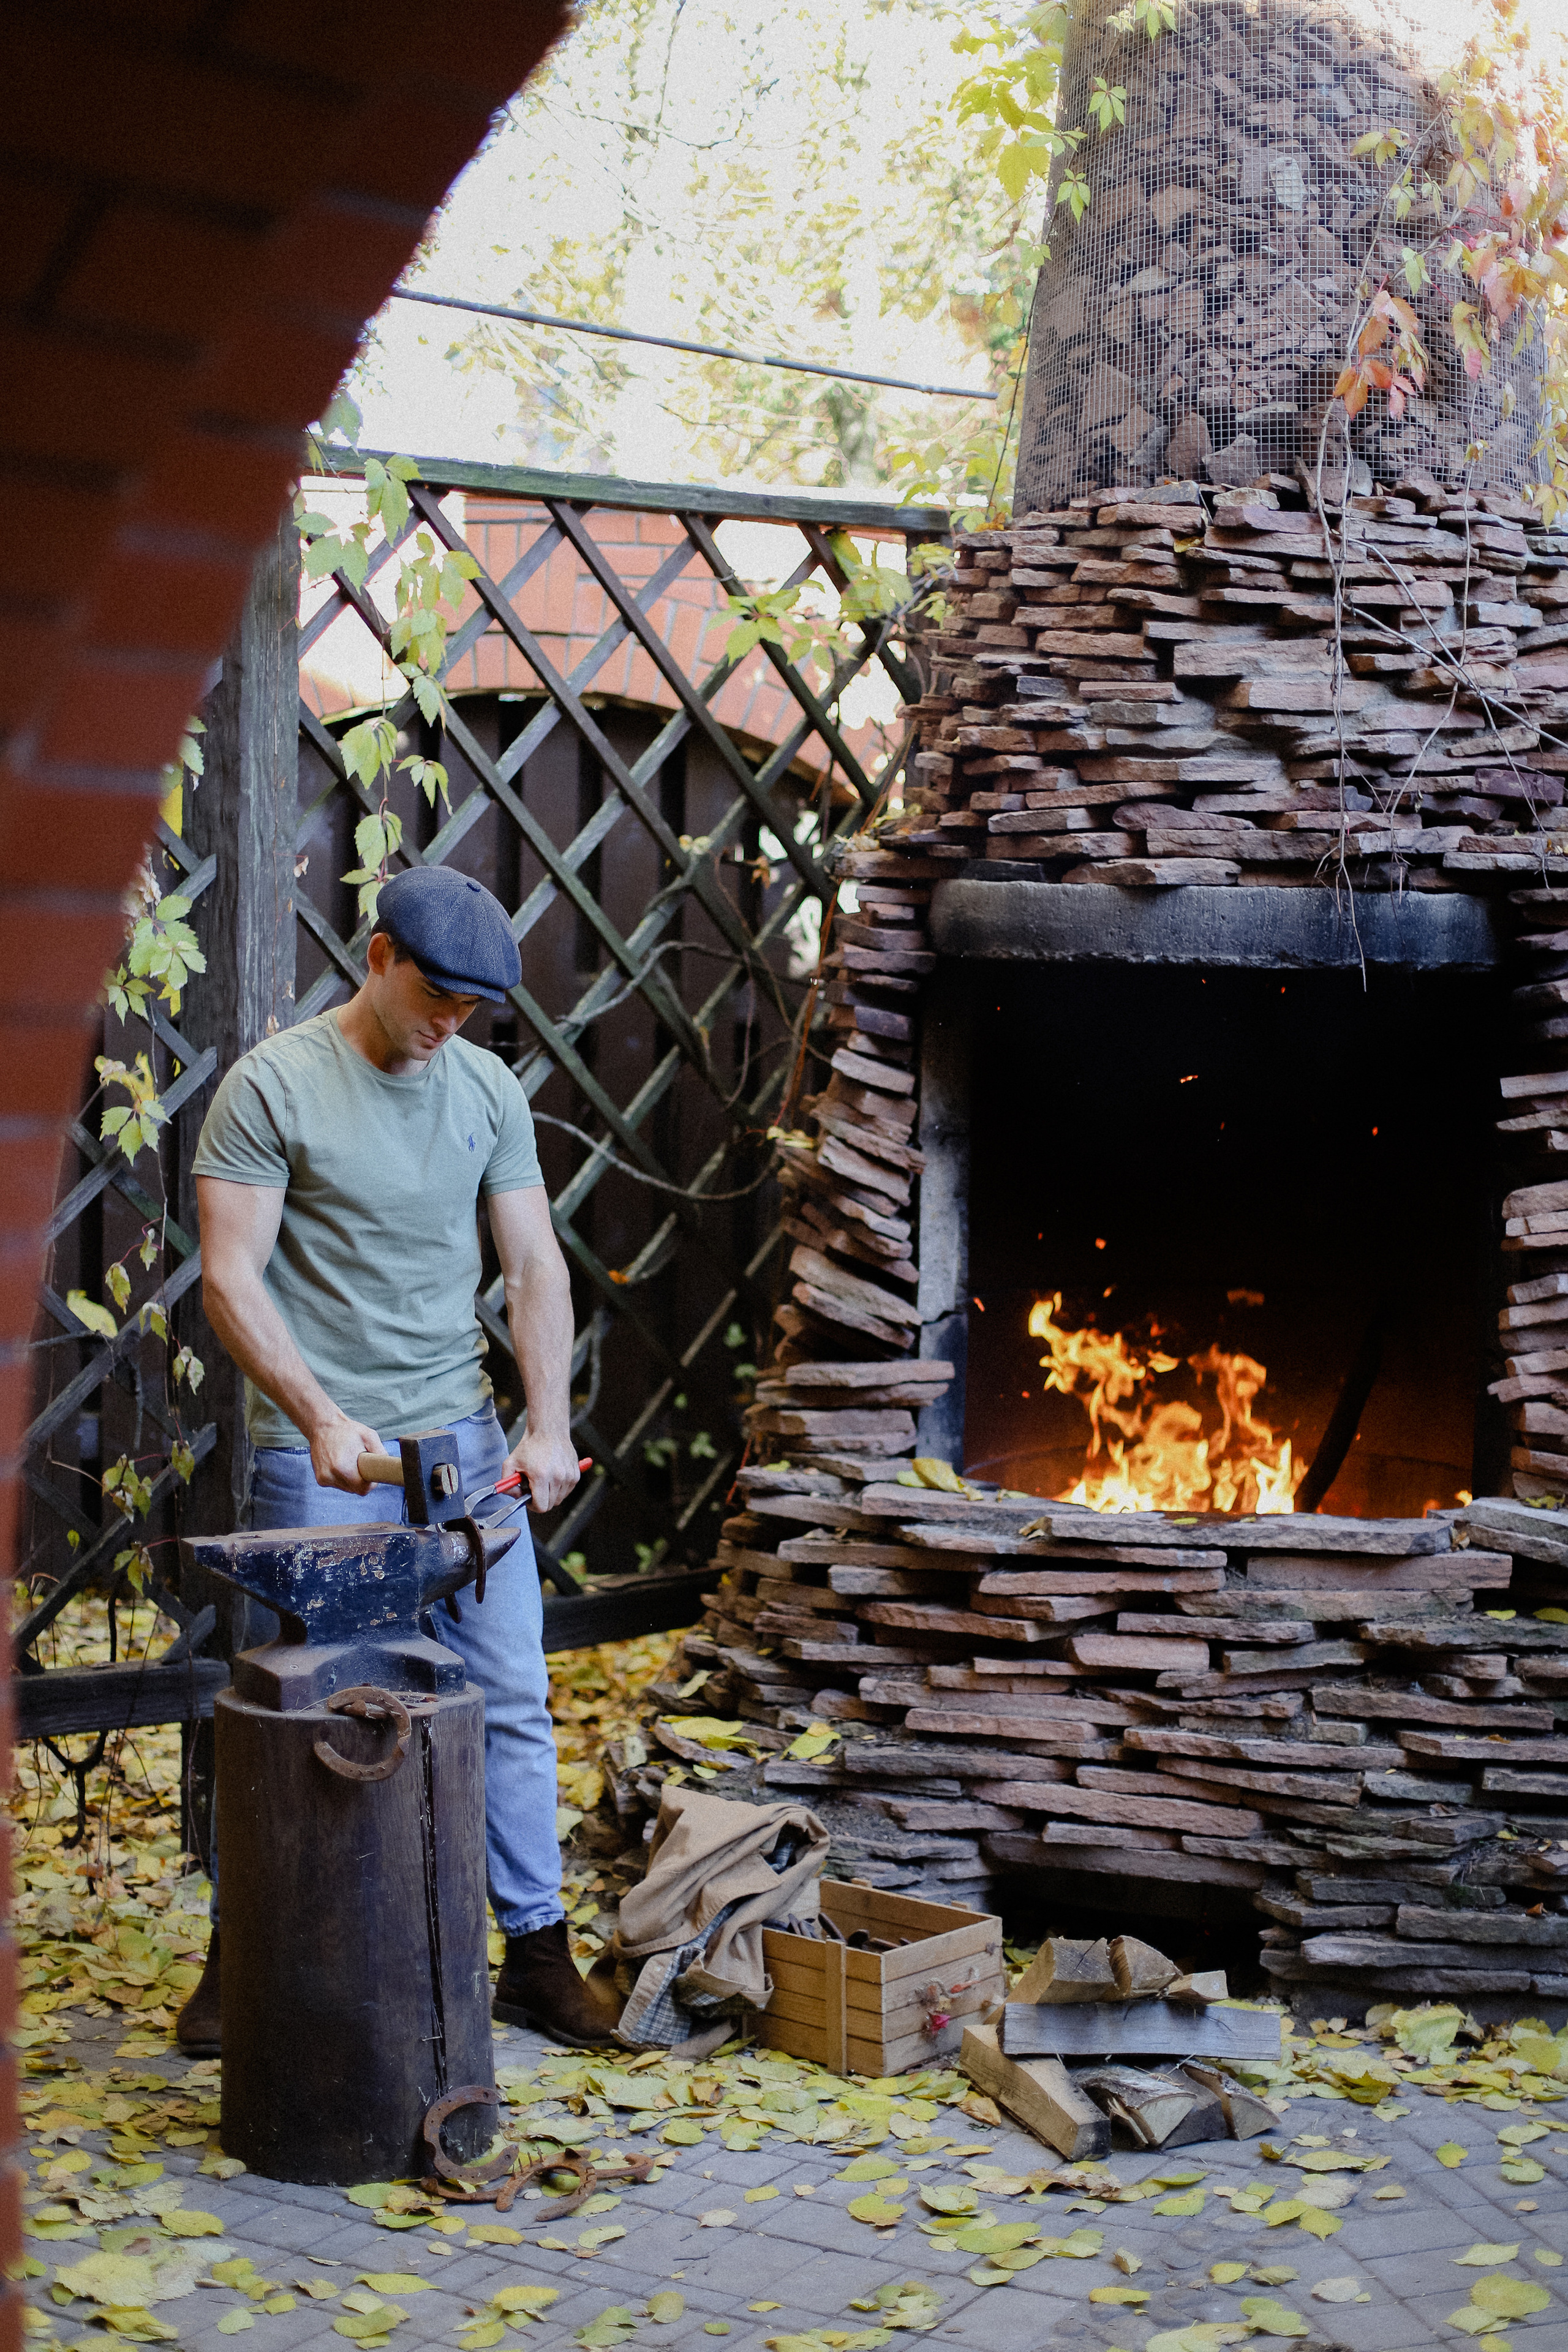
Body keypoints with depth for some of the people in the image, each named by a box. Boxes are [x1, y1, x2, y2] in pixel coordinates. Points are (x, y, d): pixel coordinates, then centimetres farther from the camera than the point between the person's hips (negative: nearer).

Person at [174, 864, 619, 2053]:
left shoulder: (488, 1088, 8)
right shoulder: (273, 1085, -8)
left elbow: (535, 1265, 7)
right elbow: (231, 1277, -11)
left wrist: (550, 1426, -5)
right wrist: (322, 1418, -21)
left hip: (465, 1438, 5)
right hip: (322, 1456, -5)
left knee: (512, 1699, 6)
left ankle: (537, 1954, 17)